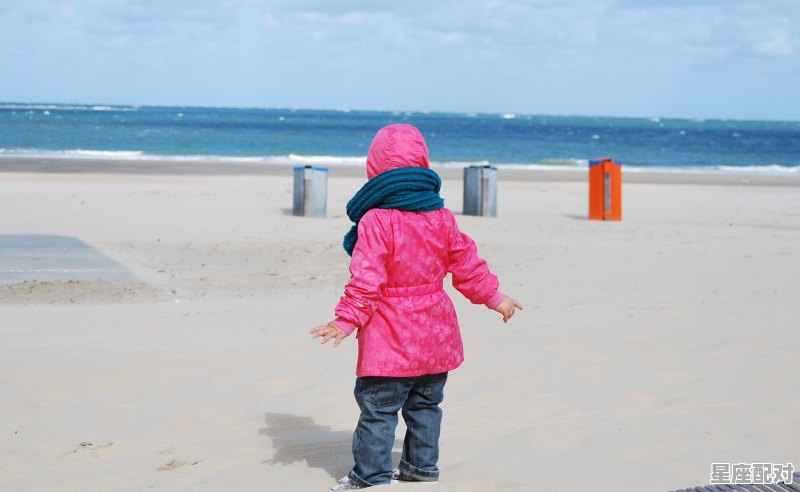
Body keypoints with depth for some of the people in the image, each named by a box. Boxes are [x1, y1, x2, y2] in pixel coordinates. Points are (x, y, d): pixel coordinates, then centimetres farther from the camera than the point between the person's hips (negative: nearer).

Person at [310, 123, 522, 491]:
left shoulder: (375, 221, -15)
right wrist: (494, 298, 23)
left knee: (377, 405, 1)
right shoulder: (442, 217, 4)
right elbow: (467, 265, 11)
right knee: (425, 403, 18)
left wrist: (346, 320, -15)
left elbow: (366, 280, -19)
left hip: (389, 337, -6)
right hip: (434, 334, 7)